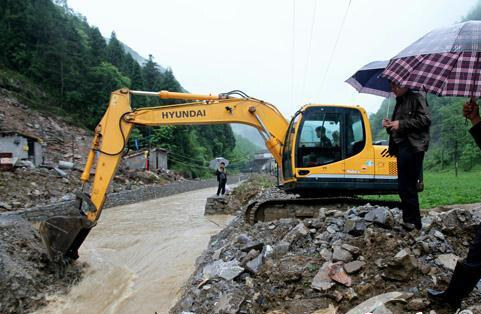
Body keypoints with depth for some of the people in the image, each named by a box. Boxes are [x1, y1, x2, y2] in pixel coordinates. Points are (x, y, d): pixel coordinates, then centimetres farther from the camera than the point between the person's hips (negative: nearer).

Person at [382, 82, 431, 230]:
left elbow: (425, 120, -13)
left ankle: (413, 222, -6)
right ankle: (410, 222, 16)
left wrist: (401, 124, -16)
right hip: (401, 147, 9)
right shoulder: (399, 102, 24)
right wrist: (389, 125, 8)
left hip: (412, 146, -9)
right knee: (405, 186, 10)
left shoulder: (416, 98, -1)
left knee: (406, 187, -12)